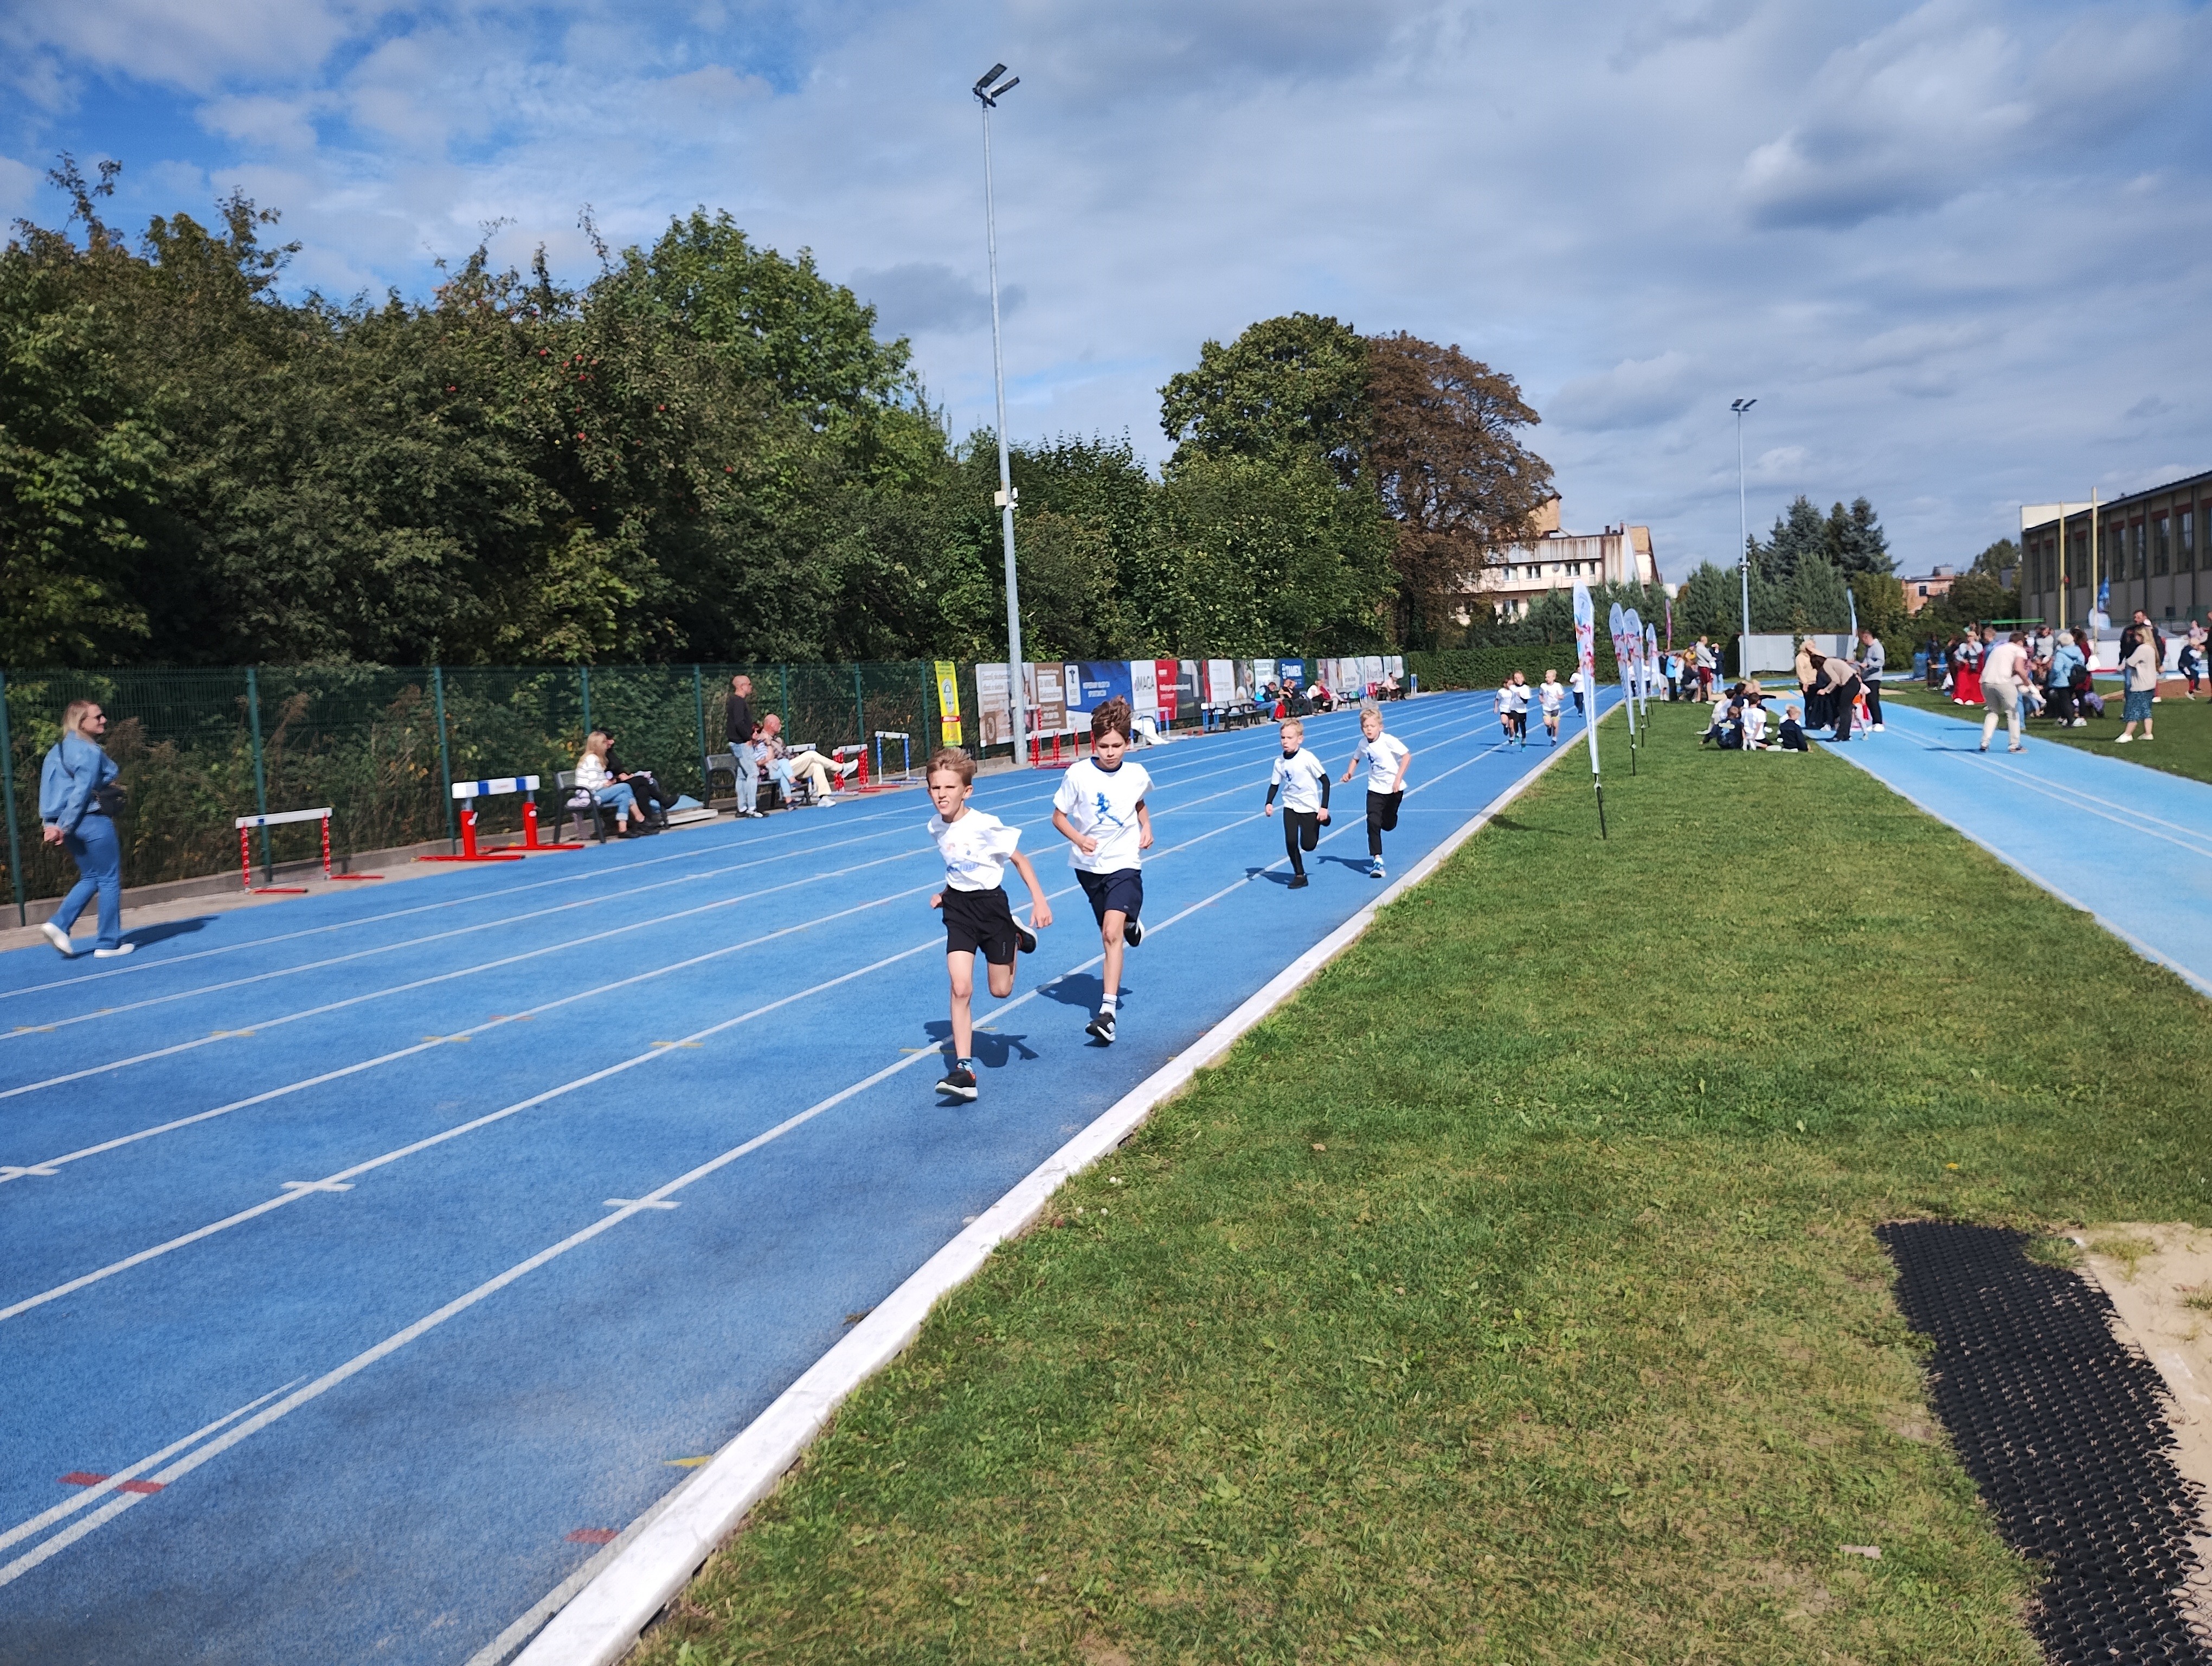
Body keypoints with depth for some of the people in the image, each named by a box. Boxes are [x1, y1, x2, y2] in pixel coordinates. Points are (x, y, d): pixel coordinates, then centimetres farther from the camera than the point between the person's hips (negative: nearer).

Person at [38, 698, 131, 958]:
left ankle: (58, 924, 5)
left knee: (90, 877, 21)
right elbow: (81, 793, -20)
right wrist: (63, 827, -17)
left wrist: (54, 824, 6)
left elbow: (51, 788, 10)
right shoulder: (90, 752, -15)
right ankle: (108, 944, 6)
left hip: (71, 826, 9)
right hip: (93, 822, -9)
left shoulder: (59, 749, 13)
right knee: (109, 880, 2)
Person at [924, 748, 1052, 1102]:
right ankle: (963, 1069, -8)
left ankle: (1018, 937, 37)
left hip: (991, 904, -3)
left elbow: (1019, 859, -10)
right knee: (960, 988, -10)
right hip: (958, 908, 3)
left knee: (1000, 990, 8)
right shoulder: (936, 827, -2)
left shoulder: (985, 826, -20)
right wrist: (946, 894, 8)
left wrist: (1039, 900, -14)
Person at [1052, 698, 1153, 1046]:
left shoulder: (1136, 775, -6)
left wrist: (1146, 827, 1)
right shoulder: (1078, 775, -13)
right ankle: (1131, 926, 57)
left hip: (1124, 864, -2)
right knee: (1109, 931, 17)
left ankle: (1107, 1012, -23)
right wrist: (1079, 839, -22)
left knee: (1111, 932, -19)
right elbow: (1058, 816, -5)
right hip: (1088, 865, 2)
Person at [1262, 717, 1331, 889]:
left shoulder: (1307, 758, -19)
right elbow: (1275, 784, 7)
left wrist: (1324, 807, -16)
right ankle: (1299, 875, 9)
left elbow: (1325, 781, -14)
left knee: (1308, 845, 1)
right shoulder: (1280, 762, -6)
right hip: (1290, 806, 3)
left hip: (1310, 806, -3)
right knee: (1290, 842, -7)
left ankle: (1321, 820, 30)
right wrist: (1269, 803, -10)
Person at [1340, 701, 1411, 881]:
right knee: (1373, 822, -13)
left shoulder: (1388, 741, -20)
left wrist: (1398, 779, -28)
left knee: (1388, 825, 11)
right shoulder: (1363, 744, -3)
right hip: (1375, 789, 3)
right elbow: (1356, 758, 16)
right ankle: (1377, 860, -11)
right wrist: (1349, 773, -1)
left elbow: (1407, 756, -22)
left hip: (1394, 788, -3)